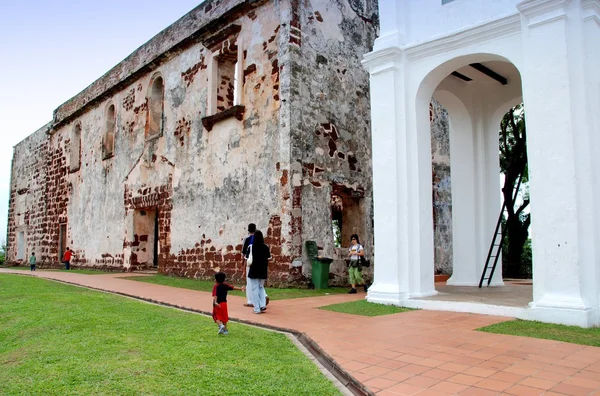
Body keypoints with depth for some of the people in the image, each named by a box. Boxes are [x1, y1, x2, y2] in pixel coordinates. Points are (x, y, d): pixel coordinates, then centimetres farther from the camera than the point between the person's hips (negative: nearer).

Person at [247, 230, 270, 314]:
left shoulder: (251, 247, -9)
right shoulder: (266, 247, -2)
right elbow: (268, 259, 4)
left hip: (254, 271, -3)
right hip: (263, 270, 3)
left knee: (255, 289, 5)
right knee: (261, 287, 20)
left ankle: (257, 308, 5)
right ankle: (263, 305, 8)